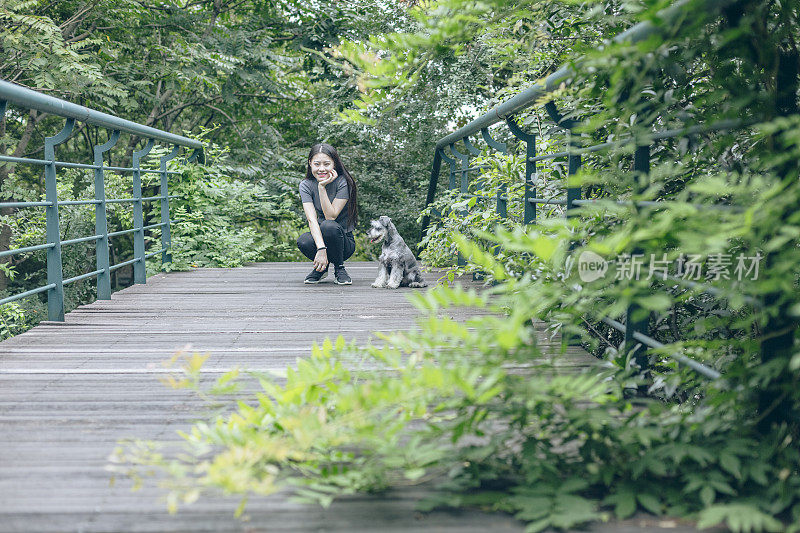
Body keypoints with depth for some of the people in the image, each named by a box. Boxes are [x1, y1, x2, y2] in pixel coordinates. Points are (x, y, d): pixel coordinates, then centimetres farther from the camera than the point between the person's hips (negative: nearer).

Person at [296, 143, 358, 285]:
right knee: (303, 242, -32)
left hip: (345, 240, -2)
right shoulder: (306, 185, -7)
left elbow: (331, 216, -22)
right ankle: (321, 268, 2)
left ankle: (339, 269, -9)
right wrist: (321, 249, -35)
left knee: (329, 226, -35)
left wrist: (322, 187, -28)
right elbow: (312, 219, -21)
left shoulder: (343, 182, -14)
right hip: (319, 236, 2)